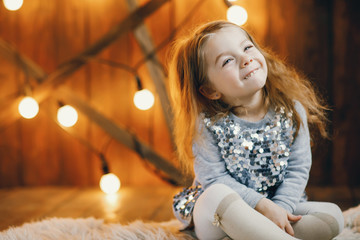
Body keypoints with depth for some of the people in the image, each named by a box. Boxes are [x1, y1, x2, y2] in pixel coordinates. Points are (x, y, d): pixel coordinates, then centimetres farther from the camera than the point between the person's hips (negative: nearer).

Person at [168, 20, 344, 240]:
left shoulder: (292, 110, -7)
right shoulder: (207, 123, -15)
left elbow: (298, 170, -4)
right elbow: (214, 178, -15)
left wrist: (280, 207, -19)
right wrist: (263, 205, -22)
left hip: (281, 206, 4)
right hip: (215, 216, -4)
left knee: (333, 215, -15)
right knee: (217, 195, -36)